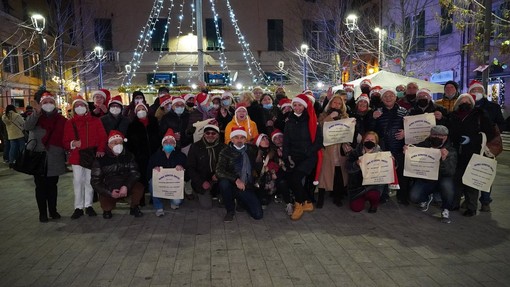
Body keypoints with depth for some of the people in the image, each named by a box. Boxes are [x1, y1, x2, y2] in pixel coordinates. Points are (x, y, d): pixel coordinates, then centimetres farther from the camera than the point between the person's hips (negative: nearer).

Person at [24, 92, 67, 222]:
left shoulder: (61, 119, 8)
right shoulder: (35, 117, 2)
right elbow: (28, 126, -20)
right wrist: (37, 112, -32)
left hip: (54, 159, 2)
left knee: (52, 185, 10)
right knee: (40, 186, 3)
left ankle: (53, 210, 21)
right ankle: (42, 213, 11)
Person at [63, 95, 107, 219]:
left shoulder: (95, 121, 6)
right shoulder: (69, 123, 8)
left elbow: (103, 137, 2)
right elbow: (65, 142, 5)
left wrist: (101, 149, -13)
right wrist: (73, 143, -16)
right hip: (76, 157, 0)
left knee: (89, 181, 5)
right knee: (78, 182, 0)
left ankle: (88, 205, 17)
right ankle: (78, 207, 9)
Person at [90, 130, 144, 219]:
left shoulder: (129, 156, 0)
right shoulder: (100, 160, -6)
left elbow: (135, 174, -8)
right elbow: (95, 181, -6)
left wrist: (126, 186, -26)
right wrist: (110, 193, -20)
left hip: (127, 187, 2)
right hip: (109, 191, -1)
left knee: (139, 187, -27)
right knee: (106, 206, -29)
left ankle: (134, 208, 3)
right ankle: (107, 210, 13)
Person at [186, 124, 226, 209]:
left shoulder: (223, 147, -1)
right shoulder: (195, 147, -2)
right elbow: (190, 168, -2)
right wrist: (202, 182, -12)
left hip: (218, 179, 1)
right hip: (202, 180, -1)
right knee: (206, 205, -15)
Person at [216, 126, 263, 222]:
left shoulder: (252, 149, 6)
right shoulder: (226, 152, -4)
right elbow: (219, 171, -19)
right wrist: (236, 179, -29)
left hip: (247, 187, 2)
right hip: (232, 186, -2)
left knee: (258, 215, -12)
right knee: (223, 182, -35)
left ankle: (241, 202, 22)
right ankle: (230, 210, -9)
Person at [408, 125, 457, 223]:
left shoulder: (451, 151, -11)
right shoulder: (422, 146, -6)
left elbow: (450, 172, -25)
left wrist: (444, 159, -45)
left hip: (442, 179, -2)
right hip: (425, 179, 2)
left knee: (447, 184, -36)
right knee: (414, 197, -21)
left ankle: (446, 209, -7)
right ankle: (426, 198, 19)